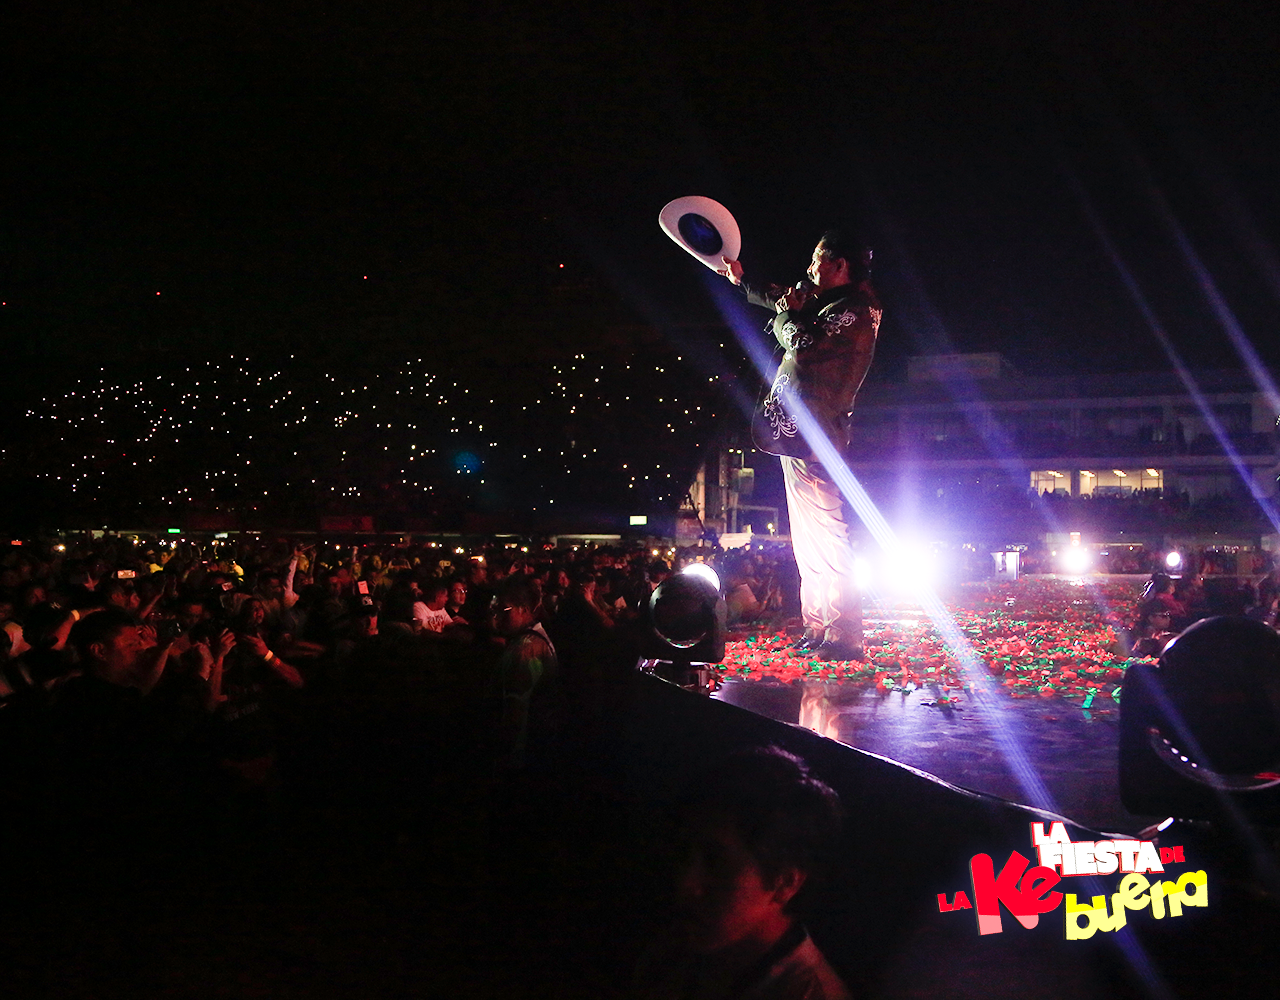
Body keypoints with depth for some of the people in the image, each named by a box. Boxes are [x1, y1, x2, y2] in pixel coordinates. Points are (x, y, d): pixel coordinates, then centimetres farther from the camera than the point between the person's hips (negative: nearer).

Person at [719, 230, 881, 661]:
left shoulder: (855, 309, -9)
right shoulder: (827, 302, 19)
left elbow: (803, 343, -21)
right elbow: (780, 300, 38)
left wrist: (787, 312, -2)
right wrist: (741, 281, 49)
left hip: (814, 428, -10)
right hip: (798, 429, 10)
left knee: (824, 529, -13)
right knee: (808, 533, 11)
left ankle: (845, 637, -14)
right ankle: (817, 629, 17)